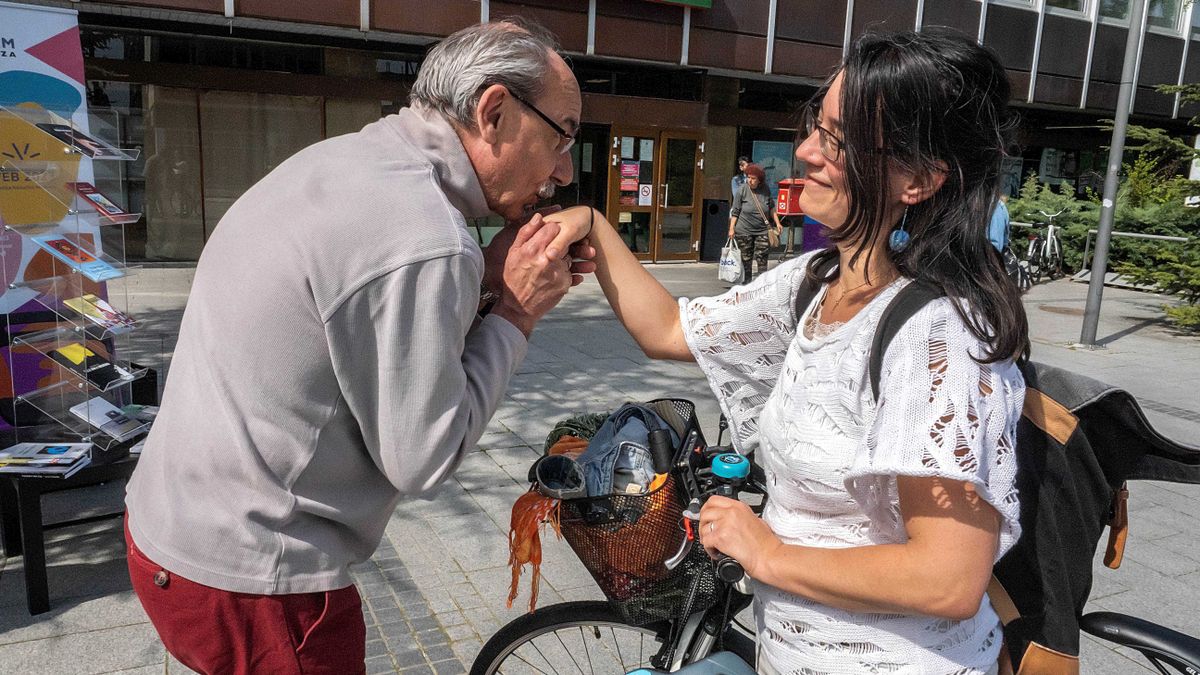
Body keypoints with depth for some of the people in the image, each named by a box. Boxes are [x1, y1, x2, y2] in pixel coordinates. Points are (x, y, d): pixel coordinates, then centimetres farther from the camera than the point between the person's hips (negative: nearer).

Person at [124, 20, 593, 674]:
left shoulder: (343, 156, 1)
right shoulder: (424, 241, -28)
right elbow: (419, 459, -19)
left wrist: (482, 278, -1)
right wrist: (516, 312, -13)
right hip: (248, 581, -9)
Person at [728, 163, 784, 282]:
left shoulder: (766, 190, 2)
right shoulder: (742, 190, -7)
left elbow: (771, 208, 15)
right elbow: (735, 212, -4)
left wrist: (777, 223, 11)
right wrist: (732, 228, -9)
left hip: (762, 231, 2)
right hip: (744, 231, -2)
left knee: (762, 259, -3)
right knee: (746, 259, 5)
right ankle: (746, 284, 15)